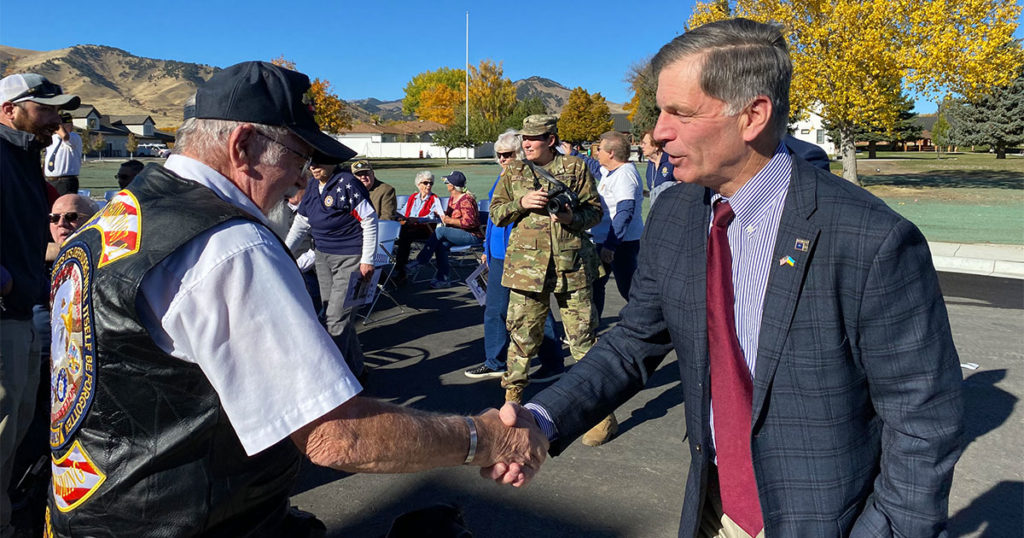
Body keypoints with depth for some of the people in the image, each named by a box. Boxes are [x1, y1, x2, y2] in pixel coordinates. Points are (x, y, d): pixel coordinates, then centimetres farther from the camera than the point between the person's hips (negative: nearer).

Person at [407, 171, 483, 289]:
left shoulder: (466, 200, -17)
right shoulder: (452, 197, 12)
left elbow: (469, 222, -24)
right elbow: (450, 214, 26)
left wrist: (449, 220, -18)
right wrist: (442, 214, 4)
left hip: (472, 236, -8)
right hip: (457, 234, 8)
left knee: (440, 230, -24)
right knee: (441, 244, -20)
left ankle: (420, 261, -17)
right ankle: (443, 279, -16)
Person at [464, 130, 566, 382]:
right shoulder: (502, 178, 13)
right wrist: (487, 249, 21)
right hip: (499, 254, 9)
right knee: (494, 308, 12)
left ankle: (553, 365, 17)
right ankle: (495, 363, 25)